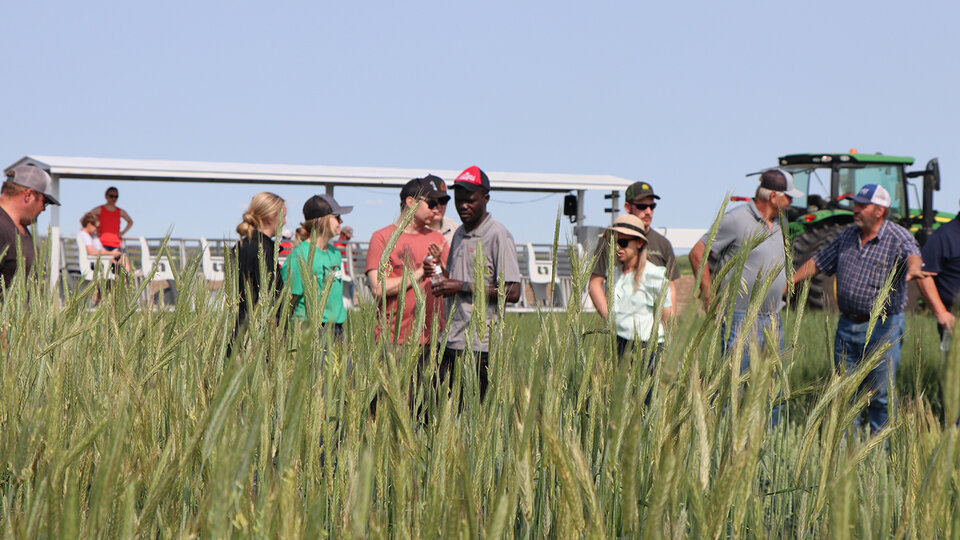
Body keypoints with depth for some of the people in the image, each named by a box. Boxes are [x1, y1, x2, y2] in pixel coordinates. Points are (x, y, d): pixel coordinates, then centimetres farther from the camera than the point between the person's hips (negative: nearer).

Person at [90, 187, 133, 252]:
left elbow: (130, 222, 30)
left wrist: (123, 232, 15)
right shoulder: (100, 210, 2)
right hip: (103, 244, -4)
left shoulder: (120, 212, 12)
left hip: (116, 244, 4)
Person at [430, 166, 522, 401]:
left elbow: (512, 292, -14)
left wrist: (463, 287, -15)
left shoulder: (499, 236, -8)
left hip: (480, 345, -7)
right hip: (451, 341, 7)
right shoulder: (459, 234, 18)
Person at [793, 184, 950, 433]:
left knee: (880, 396, -1)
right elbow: (818, 262, 21)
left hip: (882, 328, -6)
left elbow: (915, 259, -30)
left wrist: (914, 269, -54)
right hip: (847, 326, 6)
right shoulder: (848, 235, 10)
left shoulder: (899, 238, -9)